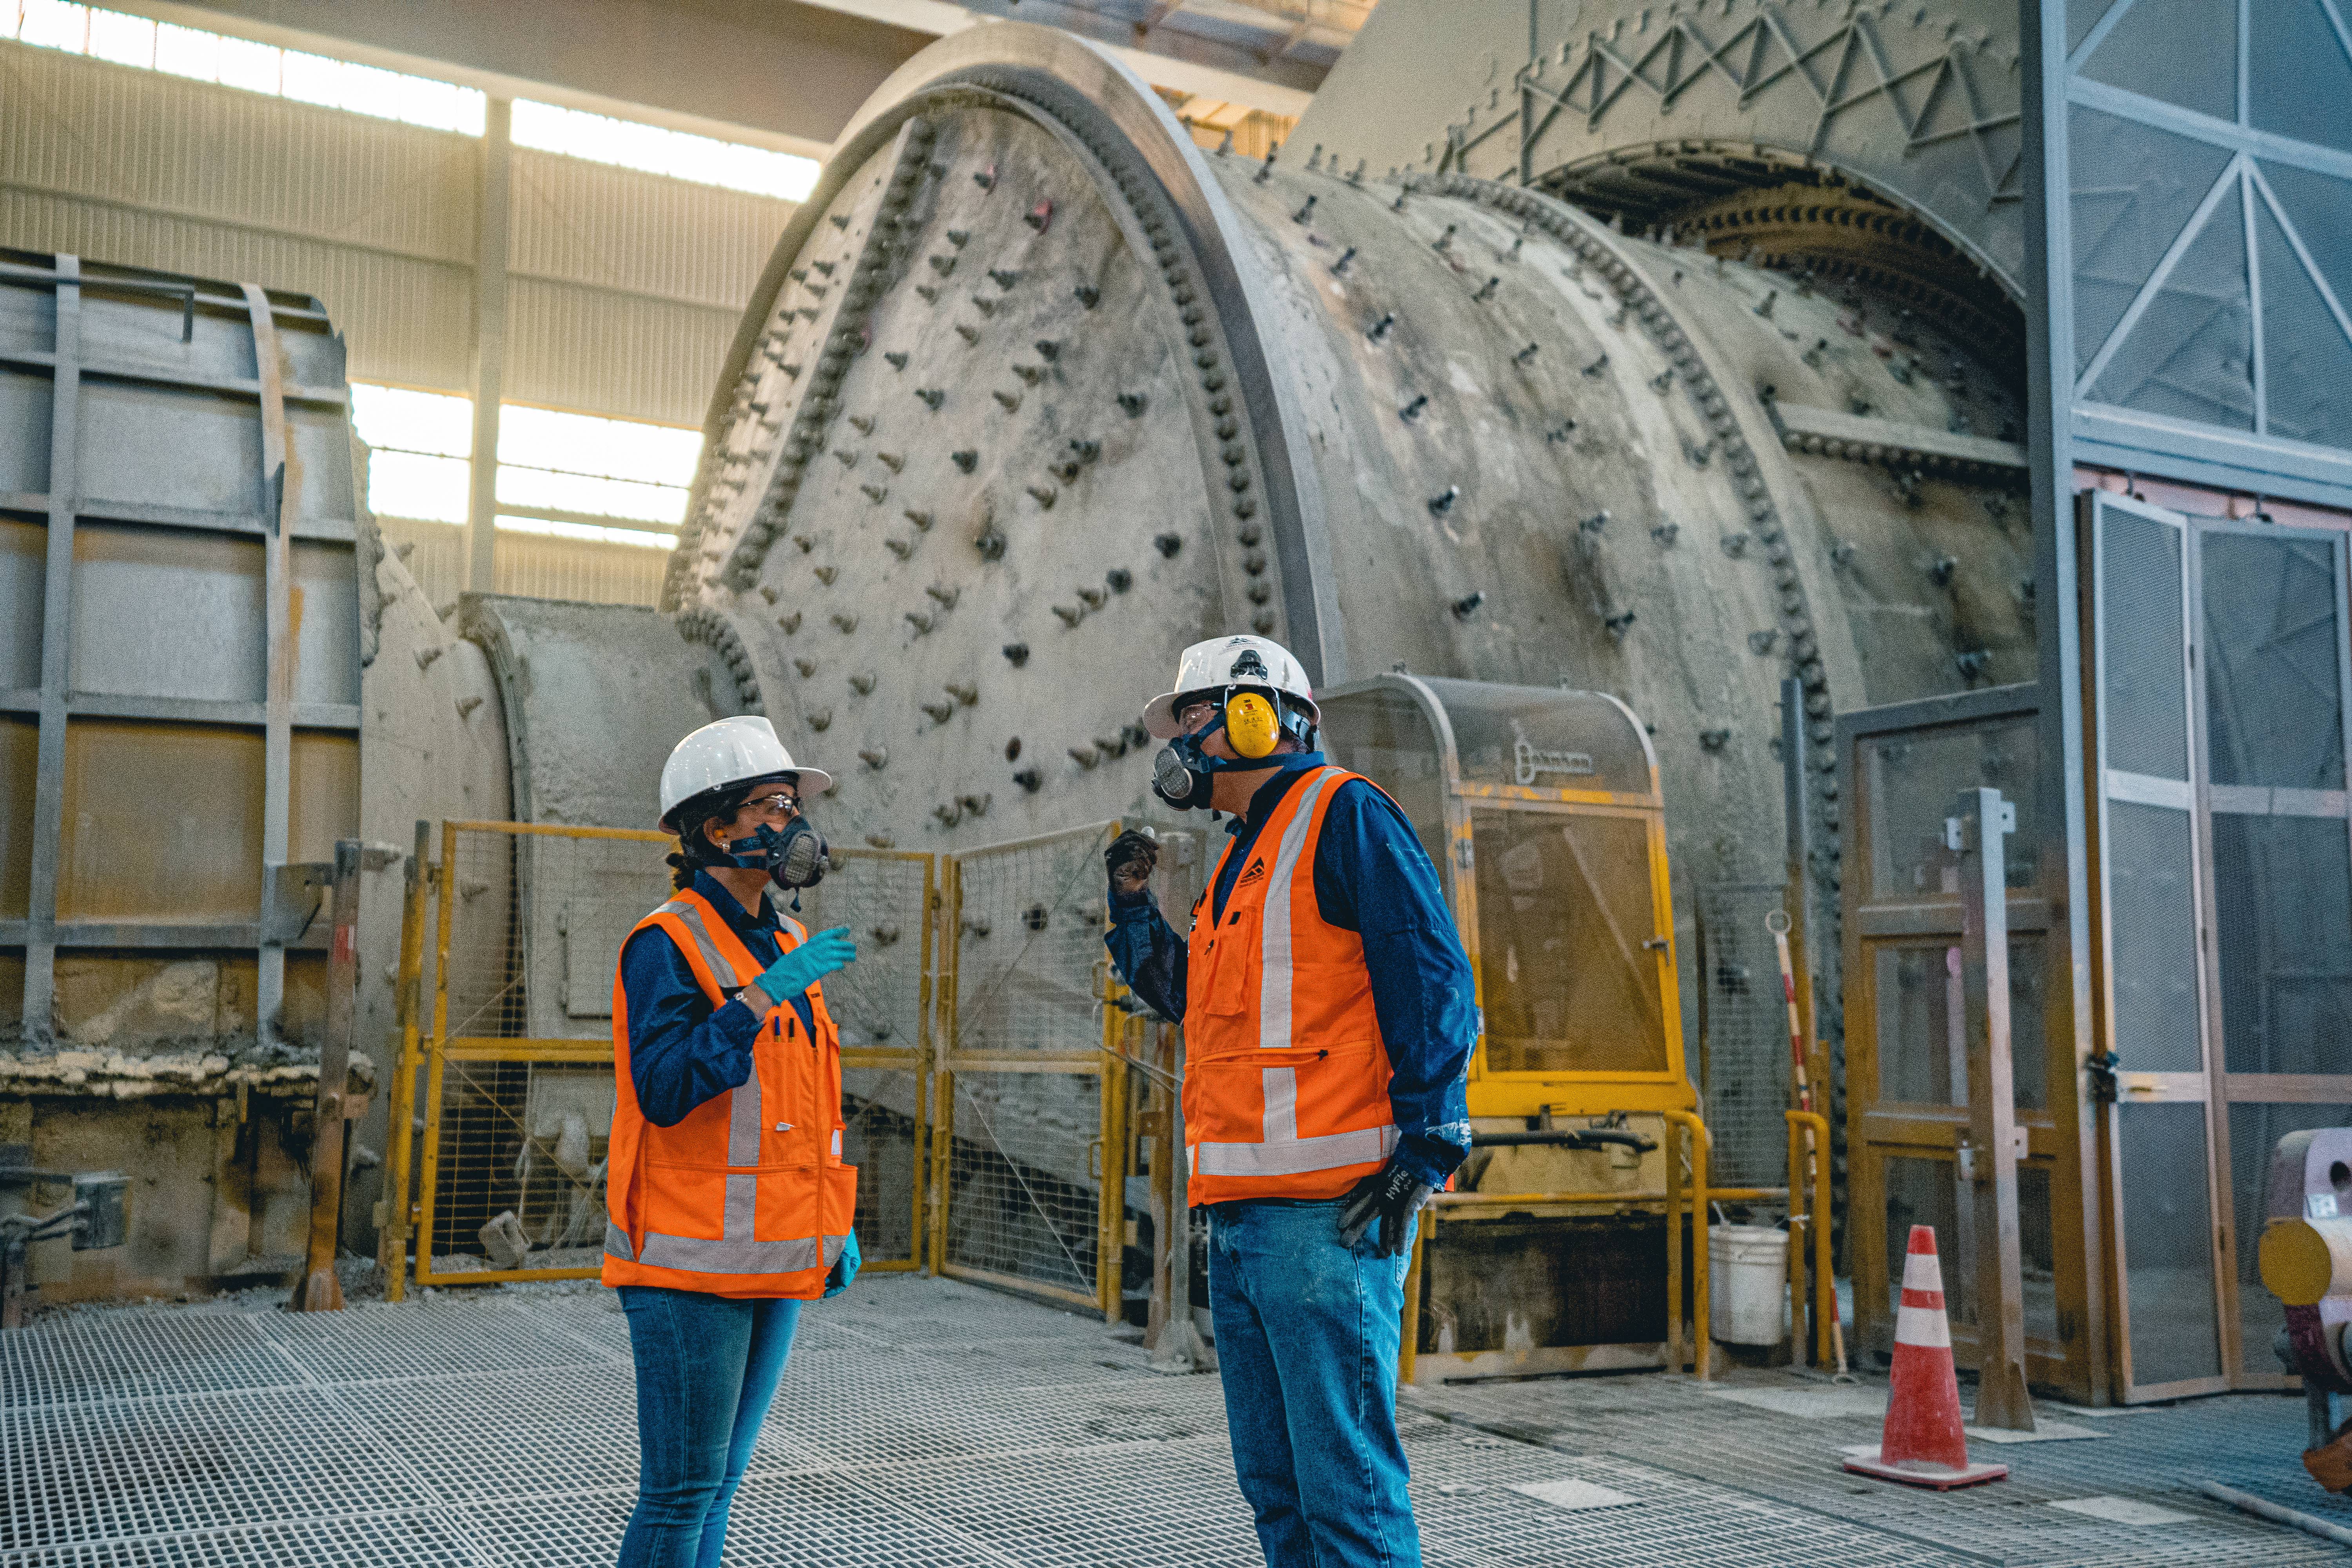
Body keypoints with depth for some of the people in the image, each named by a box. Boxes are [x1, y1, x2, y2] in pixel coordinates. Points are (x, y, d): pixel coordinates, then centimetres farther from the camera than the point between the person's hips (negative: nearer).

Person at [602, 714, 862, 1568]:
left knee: (716, 1485, 14)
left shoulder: (784, 946, 16)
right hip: (691, 1264, -8)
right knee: (681, 1491, -3)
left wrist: (836, 1222, 17)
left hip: (771, 1264, 8)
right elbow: (664, 1090, -22)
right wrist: (761, 996, -27)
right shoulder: (668, 945, -10)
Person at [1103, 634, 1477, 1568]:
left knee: (1345, 1484, -7)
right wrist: (1132, 913, 22)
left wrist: (1426, 1146, -17)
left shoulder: (1343, 816, -5)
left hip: (1326, 1208, -10)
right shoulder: (1243, 859, 23)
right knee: (1276, 1481, 14)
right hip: (1242, 1211, 10)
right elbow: (1194, 1000, 33)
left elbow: (1432, 983, -12)